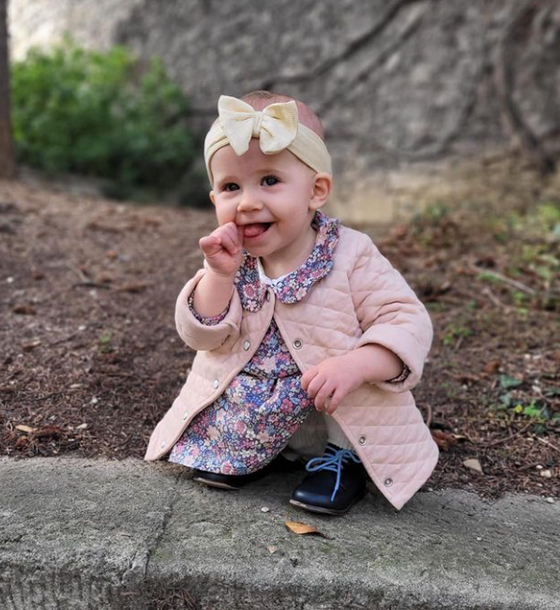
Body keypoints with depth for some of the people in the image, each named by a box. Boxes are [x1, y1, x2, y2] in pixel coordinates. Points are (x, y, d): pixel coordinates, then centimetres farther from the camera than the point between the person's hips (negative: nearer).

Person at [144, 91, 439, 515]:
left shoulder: (350, 256, -17)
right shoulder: (229, 260, -5)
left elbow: (409, 323, -21)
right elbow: (202, 335, -9)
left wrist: (353, 366, -38)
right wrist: (220, 274, -25)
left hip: (337, 414, -3)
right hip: (247, 415, 3)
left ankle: (343, 456, -1)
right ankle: (251, 451, 13)